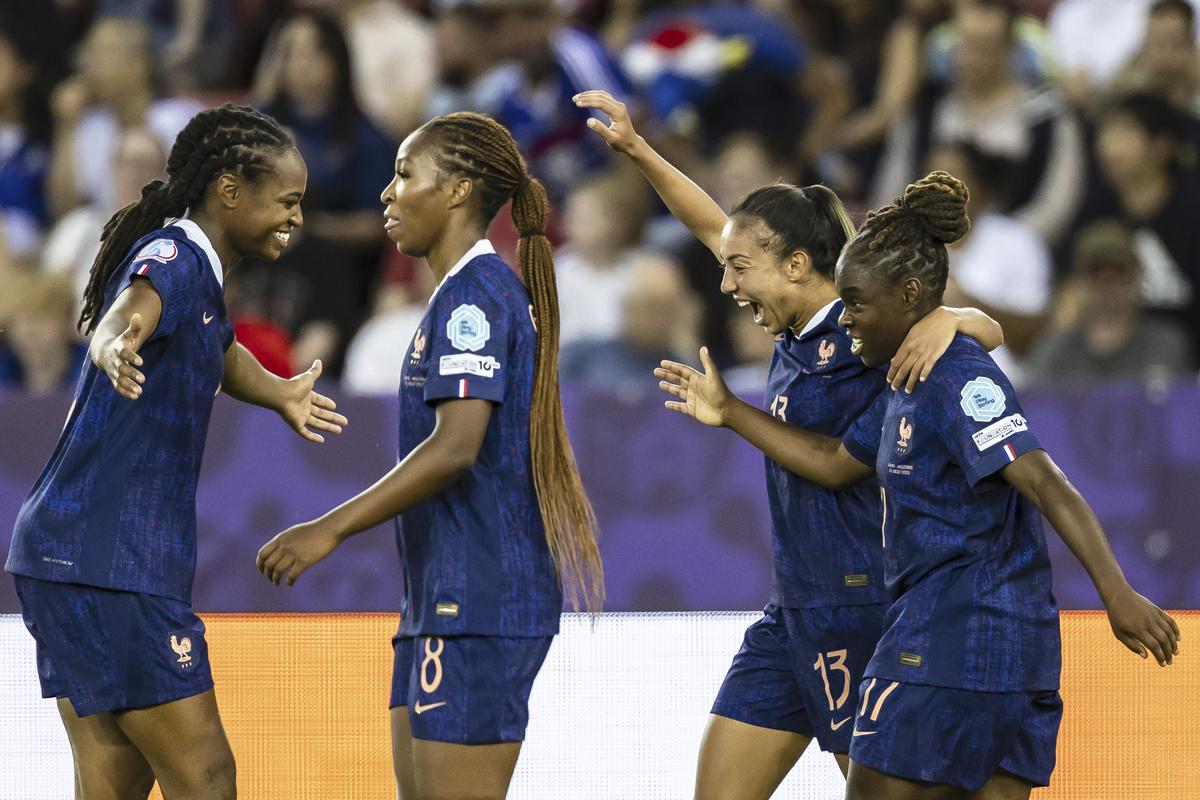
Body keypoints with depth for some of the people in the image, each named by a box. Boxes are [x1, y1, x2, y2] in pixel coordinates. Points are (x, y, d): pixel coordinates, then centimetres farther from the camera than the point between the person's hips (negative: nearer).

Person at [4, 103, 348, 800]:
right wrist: (117, 351, -60)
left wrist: (280, 395, 61)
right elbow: (123, 318, -37)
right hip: (111, 562, -10)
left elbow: (218, 351, 42)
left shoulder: (201, 271, 18)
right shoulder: (173, 259, -13)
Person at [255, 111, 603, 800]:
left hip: (477, 606, -10)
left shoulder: (473, 293, -13)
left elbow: (457, 446, -23)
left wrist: (332, 528, -21)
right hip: (441, 604, 10)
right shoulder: (487, 291, 19)